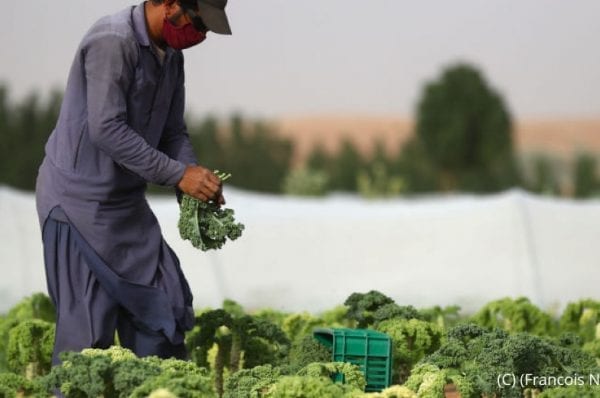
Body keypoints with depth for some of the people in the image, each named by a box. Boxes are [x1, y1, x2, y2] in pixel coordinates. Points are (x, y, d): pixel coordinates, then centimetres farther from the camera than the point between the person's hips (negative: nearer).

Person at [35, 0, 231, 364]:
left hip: (128, 202, 9)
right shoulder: (111, 42, -20)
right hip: (80, 199, -9)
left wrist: (196, 176, -7)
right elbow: (106, 129, -26)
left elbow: (173, 131, 12)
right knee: (87, 330, -6)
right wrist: (177, 174, -24)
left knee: (165, 307, 8)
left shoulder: (171, 56, 8)